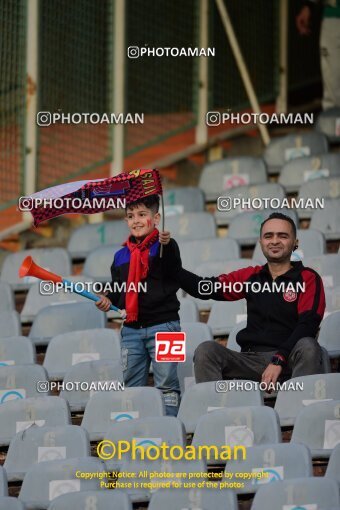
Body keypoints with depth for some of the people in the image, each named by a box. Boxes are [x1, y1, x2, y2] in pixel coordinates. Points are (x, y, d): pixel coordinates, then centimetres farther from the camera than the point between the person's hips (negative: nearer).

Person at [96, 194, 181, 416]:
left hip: (162, 325, -6)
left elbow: (174, 270, -24)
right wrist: (108, 300, 2)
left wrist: (166, 243, -41)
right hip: (132, 329, 6)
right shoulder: (121, 256, 14)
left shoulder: (164, 246, -3)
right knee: (132, 386, 9)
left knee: (167, 385, -3)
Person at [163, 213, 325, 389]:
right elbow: (204, 288, 8)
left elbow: (307, 325, -9)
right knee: (206, 351, -19)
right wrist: (170, 264, -6)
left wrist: (278, 361, -22)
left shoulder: (307, 278, 5)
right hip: (251, 359, 3)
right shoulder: (251, 276, 17)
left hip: (290, 359, -3)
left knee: (307, 347, -35)